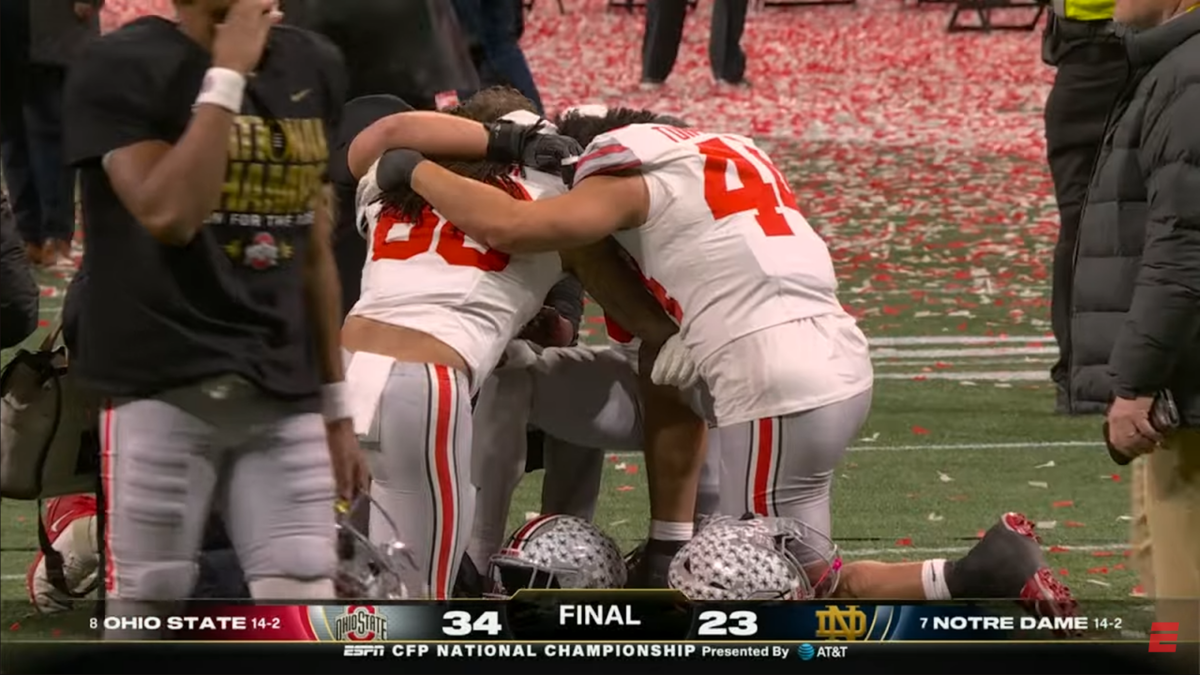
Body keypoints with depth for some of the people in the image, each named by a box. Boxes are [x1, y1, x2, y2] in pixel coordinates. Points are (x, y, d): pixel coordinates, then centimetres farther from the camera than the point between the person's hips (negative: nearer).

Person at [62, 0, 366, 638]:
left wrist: (336, 405, 17)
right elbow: (169, 215, -20)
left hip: (283, 392, 5)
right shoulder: (123, 67, -6)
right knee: (147, 609, -3)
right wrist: (225, 75, -16)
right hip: (161, 382, -5)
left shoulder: (312, 67, 13)